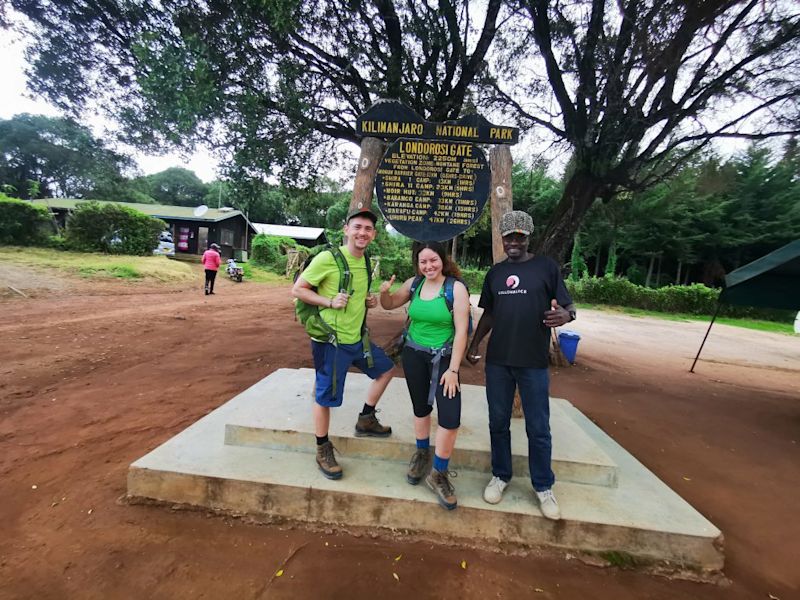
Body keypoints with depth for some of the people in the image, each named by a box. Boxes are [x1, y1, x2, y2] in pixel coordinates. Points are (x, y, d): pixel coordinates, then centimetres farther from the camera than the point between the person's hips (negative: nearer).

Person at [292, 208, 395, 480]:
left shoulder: (366, 261, 7)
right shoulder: (328, 257, -17)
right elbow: (297, 289, -13)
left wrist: (370, 301, 1)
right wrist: (329, 302, -24)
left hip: (357, 338, 8)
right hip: (331, 340, -8)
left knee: (386, 368, 20)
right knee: (325, 397, 4)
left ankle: (366, 420, 35)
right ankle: (323, 451, 26)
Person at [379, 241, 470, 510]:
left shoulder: (456, 288, -15)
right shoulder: (413, 284, -3)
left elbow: (461, 331, -15)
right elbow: (389, 305, 13)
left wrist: (453, 369, -16)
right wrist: (384, 292, -11)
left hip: (444, 358, -3)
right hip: (414, 355, 3)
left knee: (451, 419, -8)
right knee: (421, 409, 18)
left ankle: (438, 474, 14)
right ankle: (422, 455, 43)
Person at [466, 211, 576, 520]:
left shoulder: (546, 266, -1)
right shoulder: (495, 272, 9)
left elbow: (568, 305, -3)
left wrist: (565, 314, -26)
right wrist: (474, 344, 8)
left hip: (534, 362, -3)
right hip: (497, 361, 3)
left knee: (538, 428, 7)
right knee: (498, 422, 13)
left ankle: (543, 487, 27)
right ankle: (500, 476, 32)